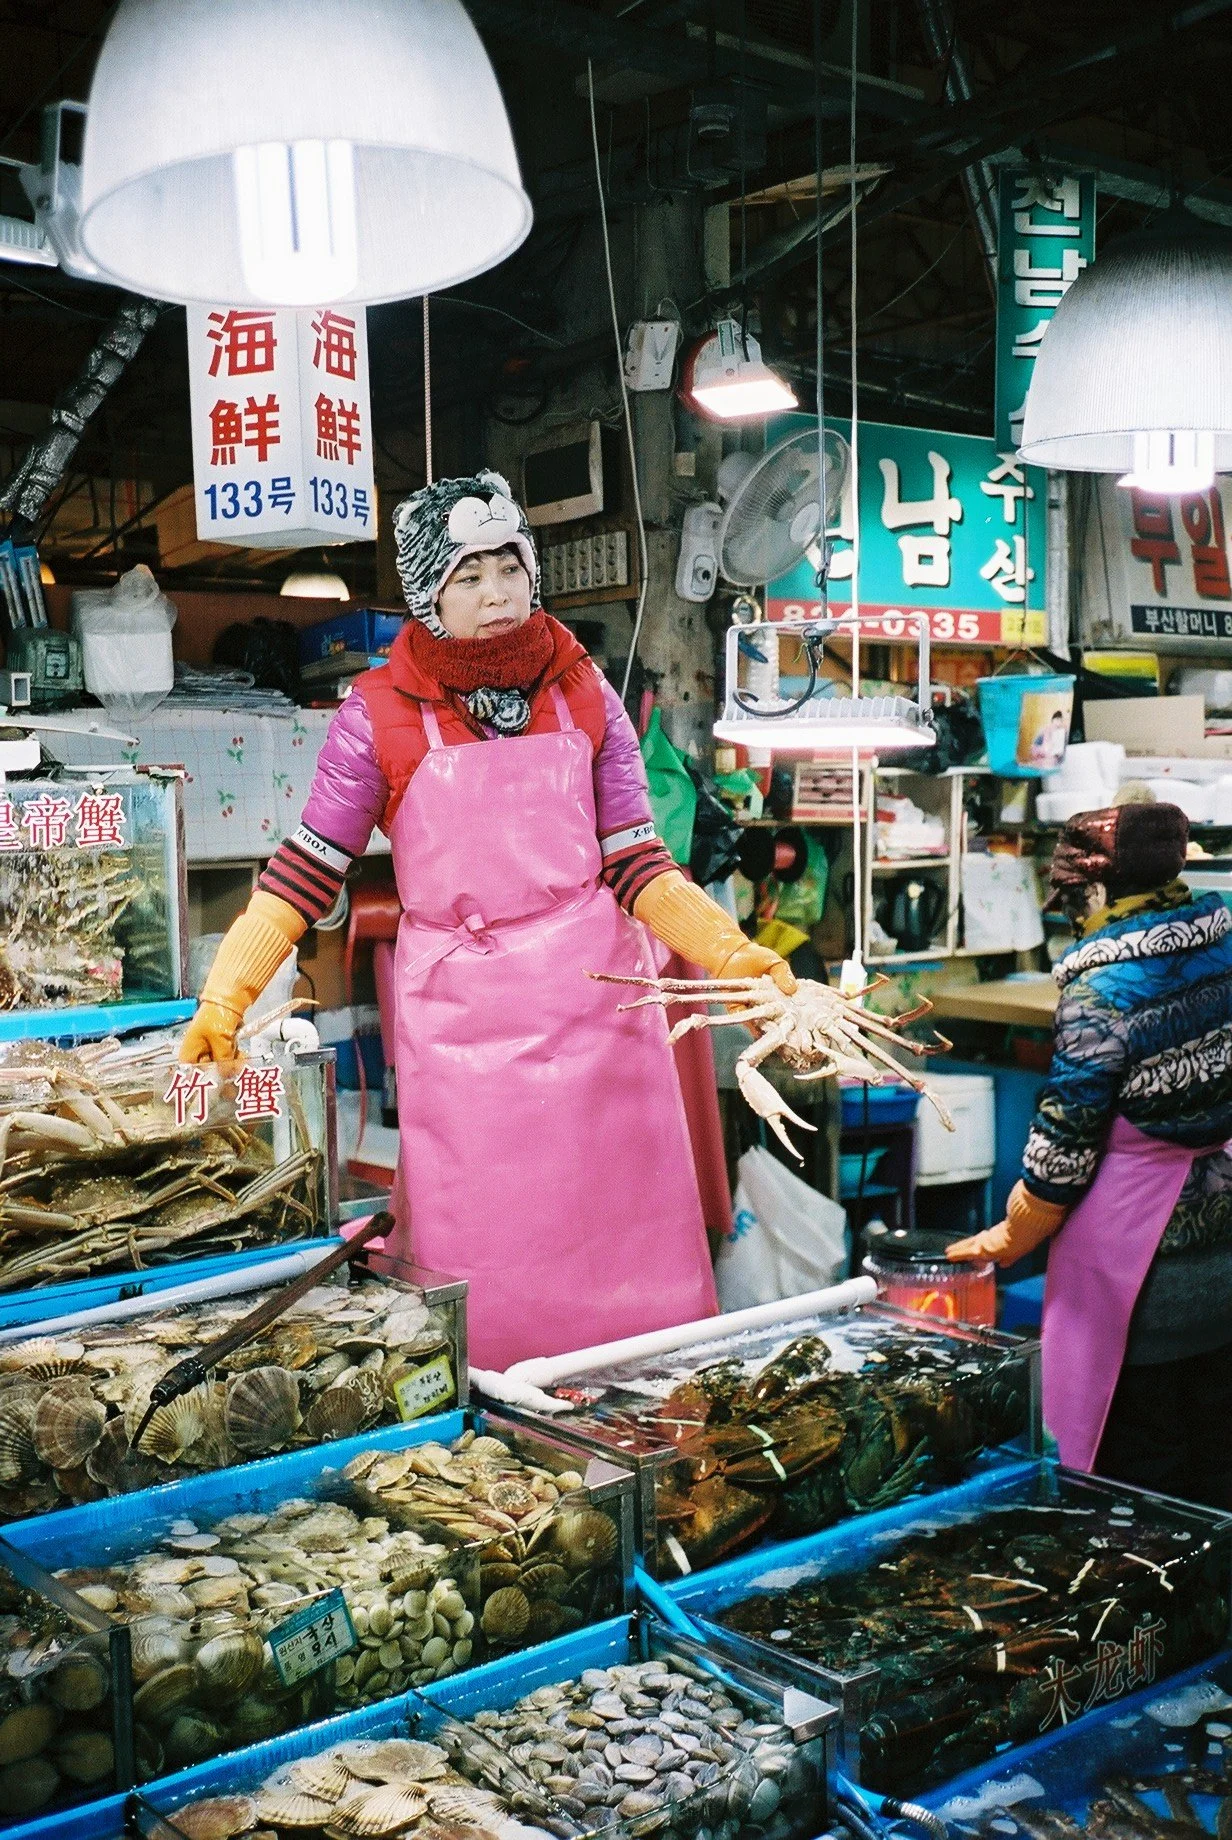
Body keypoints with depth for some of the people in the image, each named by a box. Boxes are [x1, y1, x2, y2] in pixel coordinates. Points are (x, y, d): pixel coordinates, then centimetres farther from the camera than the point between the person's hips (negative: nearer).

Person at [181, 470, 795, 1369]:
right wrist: (224, 1000, -7)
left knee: (620, 1250, 5)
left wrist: (733, 955, -9)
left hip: (597, 1003, 2)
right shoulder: (379, 716, 0)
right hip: (459, 1018, -2)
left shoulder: (586, 697, 6)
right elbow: (306, 873, 2)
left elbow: (638, 868, 4)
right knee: (481, 1268, 1)